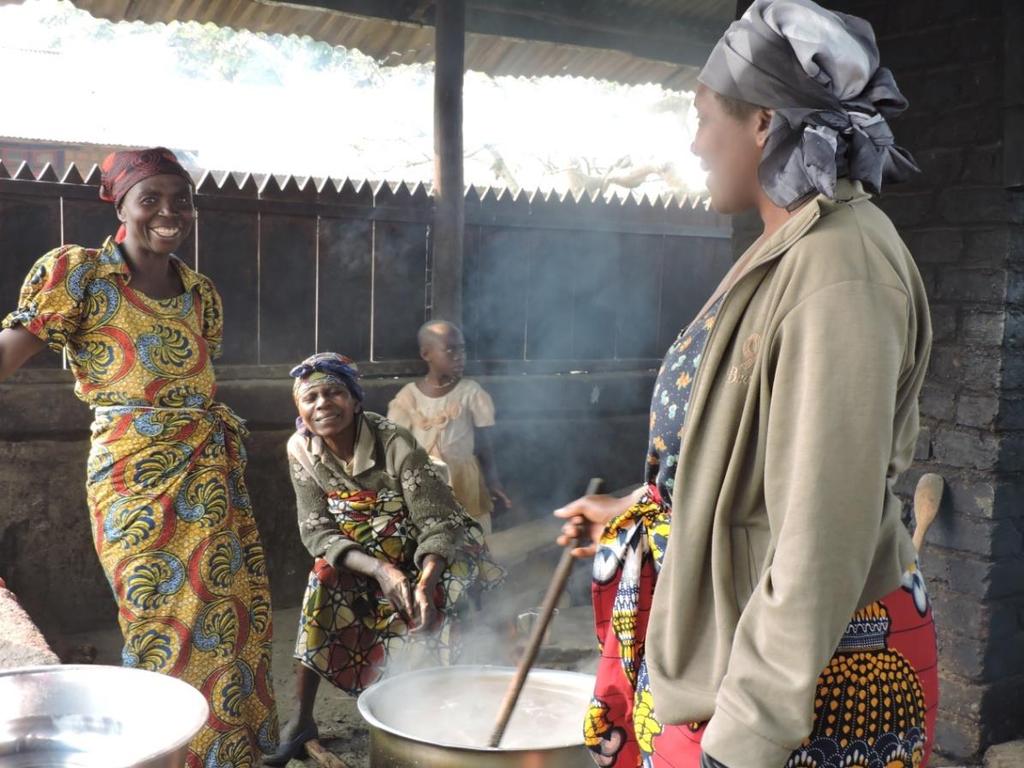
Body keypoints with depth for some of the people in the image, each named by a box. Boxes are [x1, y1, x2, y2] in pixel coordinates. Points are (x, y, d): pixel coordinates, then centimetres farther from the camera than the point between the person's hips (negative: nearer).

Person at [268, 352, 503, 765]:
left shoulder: (395, 443, -28)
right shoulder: (301, 449, -16)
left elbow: (437, 522, -27)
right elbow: (316, 531, -17)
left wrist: (426, 582, -46)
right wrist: (380, 569, -32)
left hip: (426, 555, -3)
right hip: (359, 559, 4)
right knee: (323, 579, -23)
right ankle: (302, 719, -14)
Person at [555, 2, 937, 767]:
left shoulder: (838, 272, -25)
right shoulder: (793, 253, 6)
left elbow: (826, 536, -28)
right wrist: (632, 510, 25)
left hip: (813, 667, -9)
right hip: (726, 633, 9)